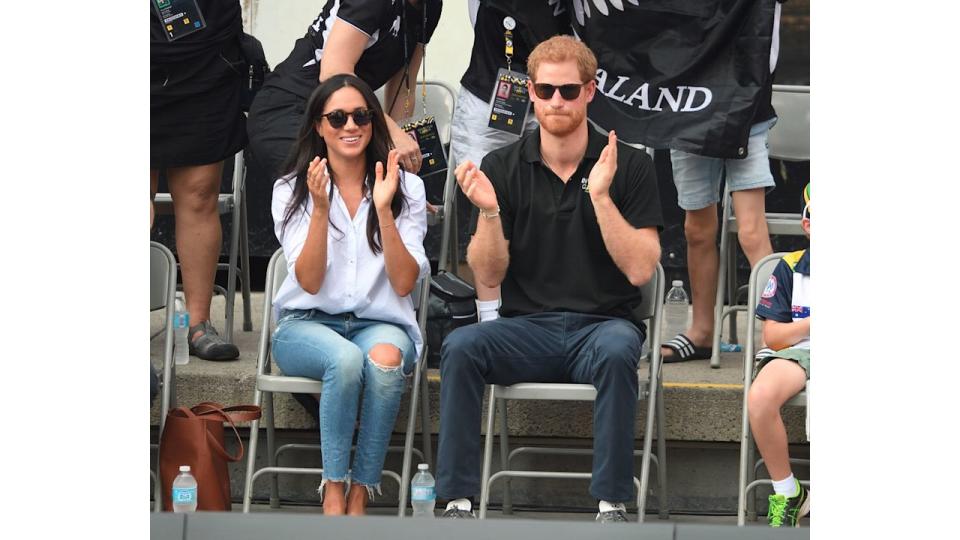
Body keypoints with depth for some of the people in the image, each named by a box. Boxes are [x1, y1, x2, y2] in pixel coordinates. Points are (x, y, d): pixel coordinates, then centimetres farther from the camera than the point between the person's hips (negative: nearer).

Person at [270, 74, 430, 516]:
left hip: (380, 324, 1)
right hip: (307, 325, -1)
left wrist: (383, 209, -15)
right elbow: (309, 282, -6)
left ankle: (360, 494, -29)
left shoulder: (405, 188, 6)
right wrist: (320, 208, -18)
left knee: (384, 359, -37)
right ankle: (333, 492, -29)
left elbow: (405, 283, -5)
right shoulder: (291, 190, 6)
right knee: (346, 358, -37)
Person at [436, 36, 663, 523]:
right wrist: (488, 211, -16)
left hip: (603, 323, -2)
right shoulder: (502, 167, 4)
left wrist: (600, 195, -20)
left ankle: (612, 504, -28)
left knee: (616, 351, -37)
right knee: (460, 346, -29)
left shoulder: (629, 166, -1)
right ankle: (458, 501, -24)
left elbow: (640, 270, -9)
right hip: (527, 327, 2)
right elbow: (489, 277, 2)